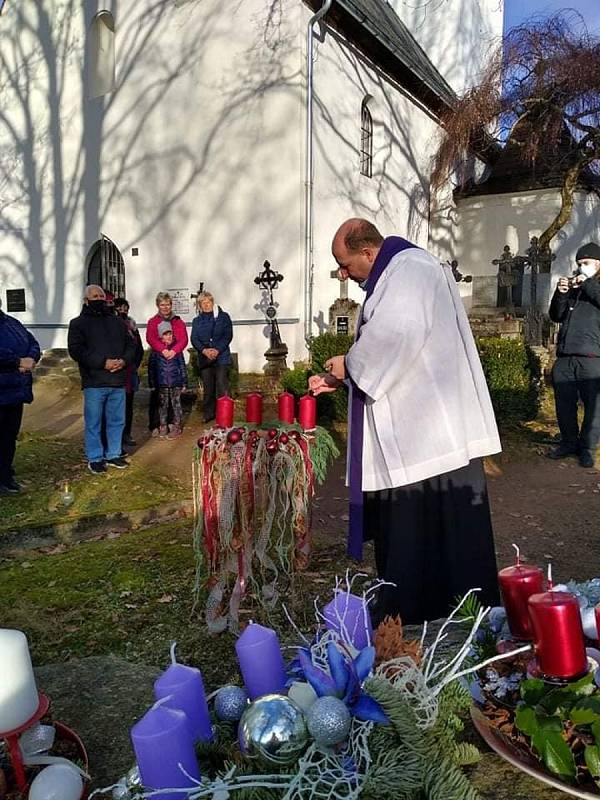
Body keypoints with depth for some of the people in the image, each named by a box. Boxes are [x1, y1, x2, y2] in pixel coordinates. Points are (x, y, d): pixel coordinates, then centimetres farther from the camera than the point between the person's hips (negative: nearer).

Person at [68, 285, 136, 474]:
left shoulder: (117, 321, 16)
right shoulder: (78, 323, 1)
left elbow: (130, 344, 14)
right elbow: (76, 350, -10)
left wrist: (124, 360, -7)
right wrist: (102, 363, -18)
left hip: (118, 381, 4)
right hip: (94, 382, -4)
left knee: (117, 421, 11)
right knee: (93, 422, 2)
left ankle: (113, 454, 24)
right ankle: (95, 458, 13)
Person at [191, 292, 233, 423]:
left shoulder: (223, 317, 6)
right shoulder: (197, 321, 14)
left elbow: (228, 336, -2)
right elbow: (194, 339, 4)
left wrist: (217, 350, -15)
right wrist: (204, 350, -15)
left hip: (221, 357, -3)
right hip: (204, 358, 3)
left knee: (222, 387, -9)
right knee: (207, 388, 3)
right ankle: (208, 414, 12)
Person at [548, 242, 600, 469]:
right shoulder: (572, 287, 20)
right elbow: (556, 316, 13)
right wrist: (560, 294, -2)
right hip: (564, 358, 4)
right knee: (564, 404, 8)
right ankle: (569, 442, 23)